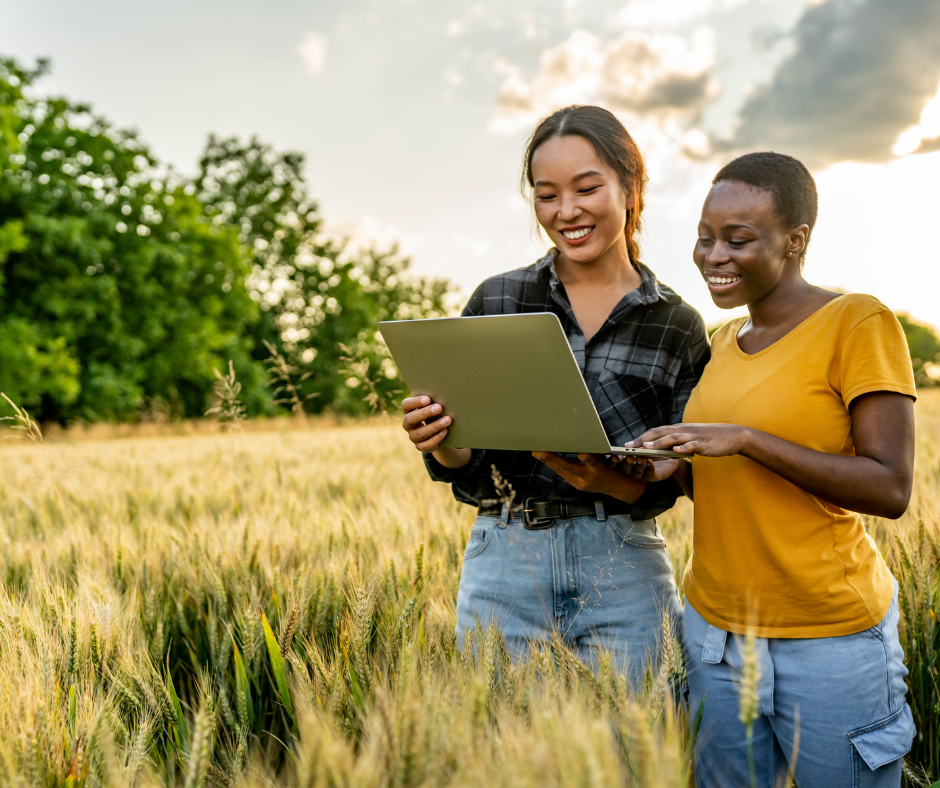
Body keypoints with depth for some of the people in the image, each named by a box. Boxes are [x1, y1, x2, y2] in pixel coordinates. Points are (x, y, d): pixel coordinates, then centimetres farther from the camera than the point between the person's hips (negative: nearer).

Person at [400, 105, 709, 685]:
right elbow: (468, 467, 3)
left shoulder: (679, 326, 2)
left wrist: (607, 480, -20)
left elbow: (666, 485, 0)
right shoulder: (496, 302, 2)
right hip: (505, 565, 1)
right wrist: (439, 441, -19)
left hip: (624, 572, 0)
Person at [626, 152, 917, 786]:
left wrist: (744, 438, -23)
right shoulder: (726, 340, 9)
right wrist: (672, 469, -4)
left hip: (832, 637, -6)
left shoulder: (859, 323, -10)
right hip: (714, 627, 6)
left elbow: (891, 489, -17)